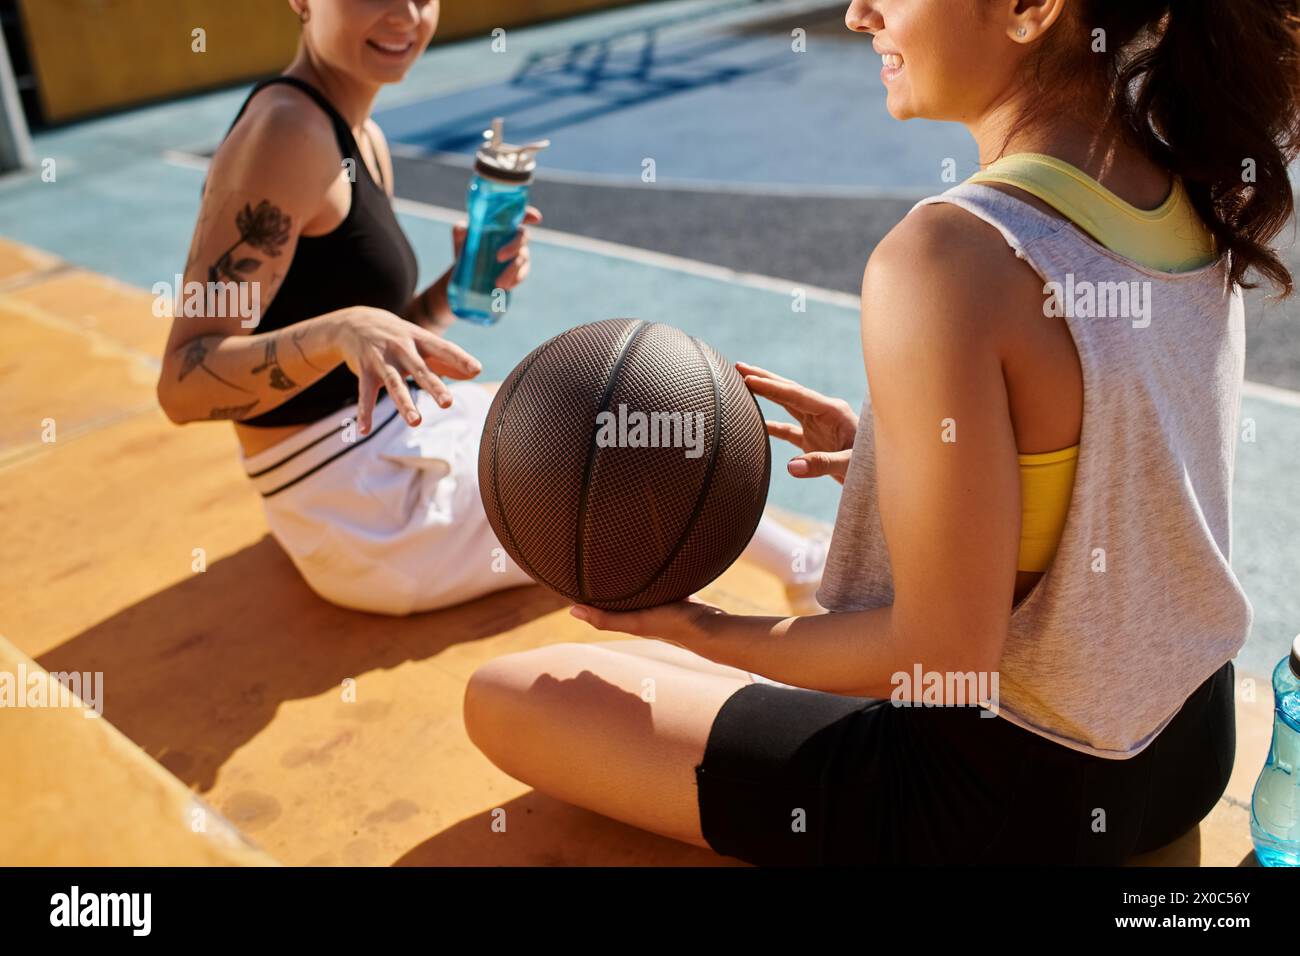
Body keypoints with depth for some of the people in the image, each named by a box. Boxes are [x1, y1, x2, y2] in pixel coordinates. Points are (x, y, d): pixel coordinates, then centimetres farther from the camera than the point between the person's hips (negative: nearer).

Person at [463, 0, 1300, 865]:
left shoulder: (948, 259, -30)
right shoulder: (1192, 196, -4)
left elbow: (946, 652, -26)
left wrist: (705, 631, -13)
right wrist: (880, 448, 8)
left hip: (1014, 793, -8)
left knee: (507, 697, 1)